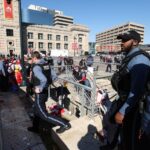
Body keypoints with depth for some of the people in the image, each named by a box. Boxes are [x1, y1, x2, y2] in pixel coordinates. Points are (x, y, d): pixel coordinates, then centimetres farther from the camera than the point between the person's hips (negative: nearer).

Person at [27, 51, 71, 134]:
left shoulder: (36, 67, -21)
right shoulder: (44, 65, 4)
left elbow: (43, 79, -37)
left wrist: (40, 89, -22)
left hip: (40, 94, -9)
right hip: (45, 91, 9)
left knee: (44, 115, 1)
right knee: (36, 110, 25)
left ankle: (64, 124, 1)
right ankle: (35, 127, 44)